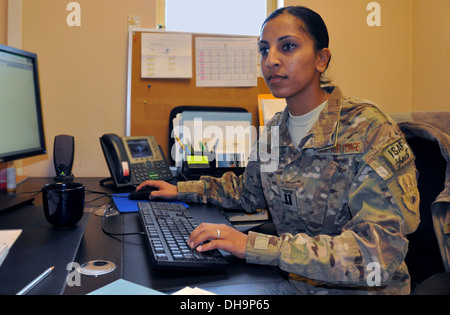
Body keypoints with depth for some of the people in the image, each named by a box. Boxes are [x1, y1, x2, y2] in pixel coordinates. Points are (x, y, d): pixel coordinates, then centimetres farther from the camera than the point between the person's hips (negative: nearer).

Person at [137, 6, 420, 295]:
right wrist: (181, 190, 12)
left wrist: (257, 246, -32)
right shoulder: (274, 130, 2)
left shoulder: (369, 130, -18)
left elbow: (381, 250, -26)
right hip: (292, 283, 5)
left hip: (358, 288, -4)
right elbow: (248, 190, 20)